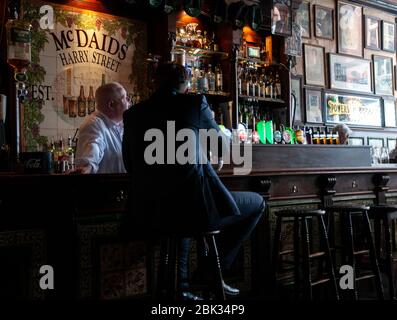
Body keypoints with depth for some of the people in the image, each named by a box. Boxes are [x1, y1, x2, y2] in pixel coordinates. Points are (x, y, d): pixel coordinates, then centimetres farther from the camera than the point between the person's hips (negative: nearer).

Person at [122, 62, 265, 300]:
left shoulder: (133, 113, 11)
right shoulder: (195, 102, 2)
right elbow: (215, 134, 22)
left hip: (147, 213, 5)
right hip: (194, 206, -5)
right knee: (257, 203, 19)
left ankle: (180, 283, 35)